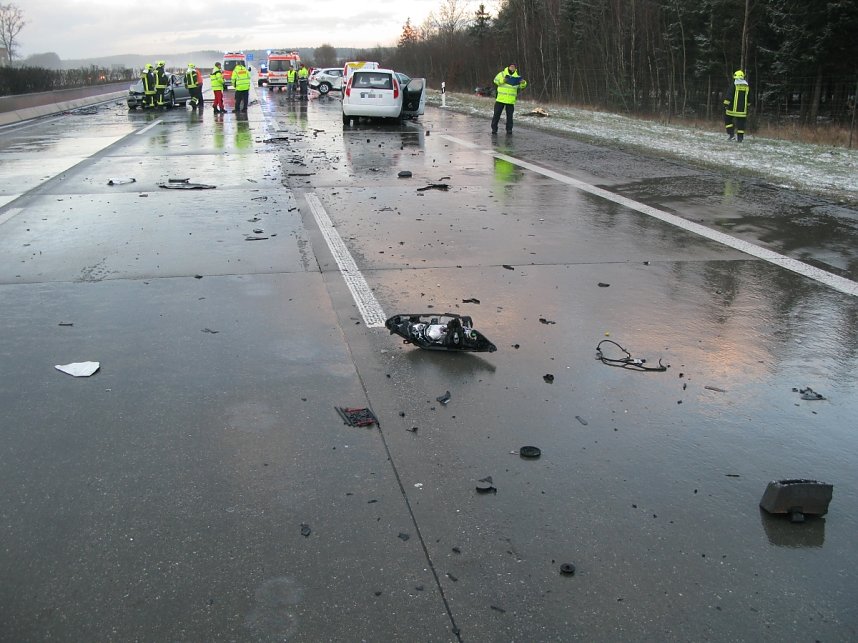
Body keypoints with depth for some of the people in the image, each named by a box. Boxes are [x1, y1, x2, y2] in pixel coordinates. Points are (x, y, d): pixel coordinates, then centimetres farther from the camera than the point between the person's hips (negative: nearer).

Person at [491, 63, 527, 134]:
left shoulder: (517, 77, 8)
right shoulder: (502, 74, 4)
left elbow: (522, 86, 5)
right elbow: (495, 80, -5)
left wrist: (523, 83, -17)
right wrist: (502, 80, -21)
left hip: (511, 100, 1)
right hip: (500, 99, -1)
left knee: (509, 115, 3)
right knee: (497, 114, 2)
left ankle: (509, 129, 12)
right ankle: (494, 128, 10)